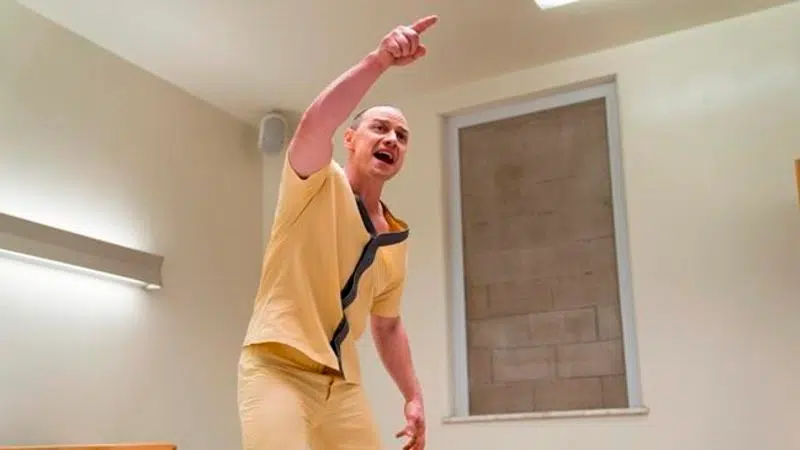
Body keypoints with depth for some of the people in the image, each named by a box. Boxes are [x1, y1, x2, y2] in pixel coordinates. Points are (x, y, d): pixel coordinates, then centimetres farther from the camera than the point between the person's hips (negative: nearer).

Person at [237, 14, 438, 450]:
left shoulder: (395, 237, 12)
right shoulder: (317, 183, -4)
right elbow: (314, 124, -27)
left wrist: (413, 397, 14)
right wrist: (379, 59, -36)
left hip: (341, 381, 7)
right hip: (277, 367, -6)